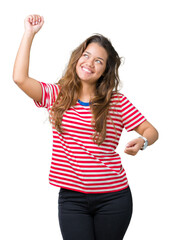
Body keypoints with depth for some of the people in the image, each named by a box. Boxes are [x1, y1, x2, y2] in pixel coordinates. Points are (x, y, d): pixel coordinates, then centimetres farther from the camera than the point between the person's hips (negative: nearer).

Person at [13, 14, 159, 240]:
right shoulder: (57, 95, 5)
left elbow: (151, 131, 5)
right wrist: (29, 34, -4)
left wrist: (141, 142, -19)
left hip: (113, 197, 0)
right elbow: (20, 78, -8)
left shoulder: (117, 102, 2)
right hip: (72, 197, 0)